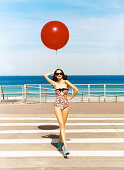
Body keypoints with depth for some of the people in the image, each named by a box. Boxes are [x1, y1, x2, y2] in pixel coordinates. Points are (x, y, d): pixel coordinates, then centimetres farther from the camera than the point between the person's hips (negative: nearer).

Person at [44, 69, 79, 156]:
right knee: (62, 125, -12)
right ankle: (66, 147, -18)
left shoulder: (66, 82, 2)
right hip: (57, 105, 0)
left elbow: (76, 90, -2)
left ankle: (59, 142, 30)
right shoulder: (55, 83, 8)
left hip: (65, 105, 0)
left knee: (63, 126, 7)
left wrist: (71, 97, 7)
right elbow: (45, 75, 8)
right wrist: (53, 72, 16)